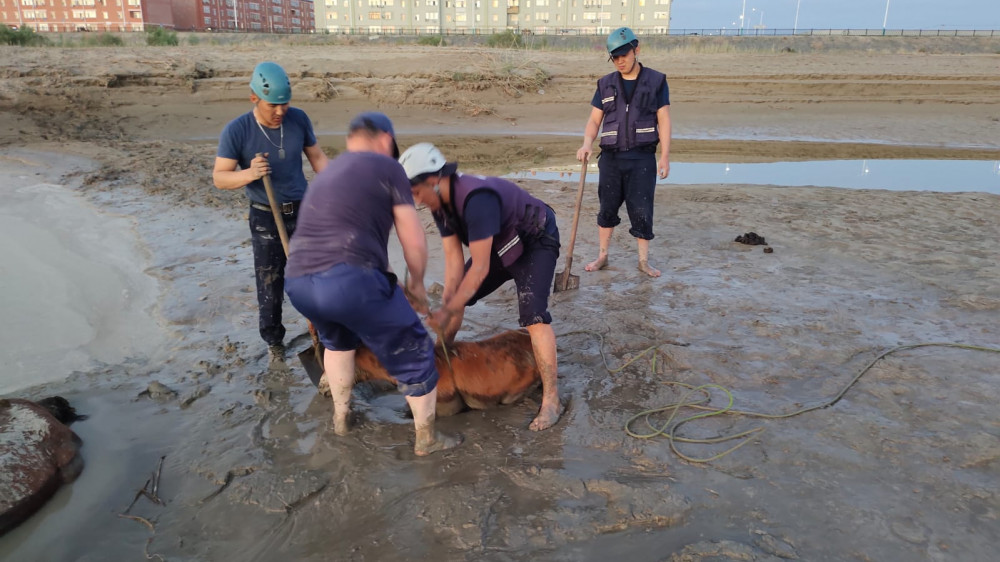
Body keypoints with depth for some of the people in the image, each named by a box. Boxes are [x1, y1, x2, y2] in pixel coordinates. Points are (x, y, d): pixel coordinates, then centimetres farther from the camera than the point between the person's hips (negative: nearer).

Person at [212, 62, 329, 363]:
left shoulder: (298, 119, -7)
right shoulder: (236, 131, -16)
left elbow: (317, 157, 5)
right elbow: (220, 177, -12)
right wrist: (249, 174, -32)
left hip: (302, 210, 3)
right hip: (265, 217, -2)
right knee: (269, 284, 6)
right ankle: (274, 342, 25)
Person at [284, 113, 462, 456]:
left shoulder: (325, 174, 29)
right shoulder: (386, 167, 7)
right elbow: (414, 241, 4)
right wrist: (416, 283, 23)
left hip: (297, 284, 8)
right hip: (349, 279, -7)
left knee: (337, 339, 38)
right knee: (414, 354, 13)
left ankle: (341, 418, 47)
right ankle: (426, 438, 27)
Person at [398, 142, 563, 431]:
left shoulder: (476, 198, -38)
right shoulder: (440, 203, -11)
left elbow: (480, 268, -37)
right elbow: (454, 257, -10)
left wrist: (449, 311, -33)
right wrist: (446, 304, -19)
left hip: (535, 242, -9)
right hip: (498, 245, 9)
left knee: (533, 314, -24)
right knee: (454, 295, 9)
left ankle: (551, 399, -15)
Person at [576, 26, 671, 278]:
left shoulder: (656, 81, 2)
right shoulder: (606, 84, 8)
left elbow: (664, 121, 0)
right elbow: (594, 120, 6)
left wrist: (665, 156, -6)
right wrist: (587, 144, -14)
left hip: (642, 157, -2)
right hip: (611, 156, 2)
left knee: (641, 210, 0)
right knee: (607, 208, 8)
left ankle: (644, 260, 14)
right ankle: (602, 256, 21)